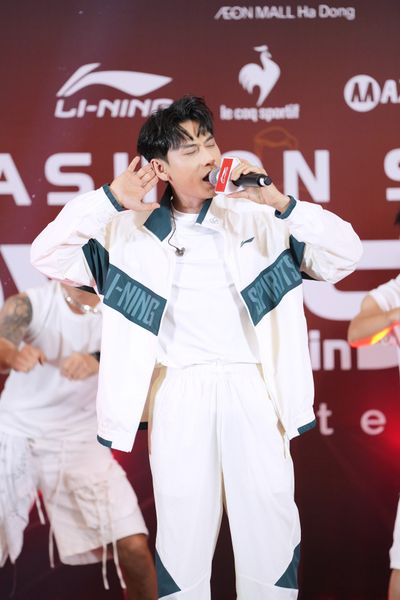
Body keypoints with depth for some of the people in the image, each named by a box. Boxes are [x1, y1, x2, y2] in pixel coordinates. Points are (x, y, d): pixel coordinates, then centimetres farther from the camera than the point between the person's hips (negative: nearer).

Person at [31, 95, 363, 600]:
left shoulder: (256, 219, 11)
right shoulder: (131, 230, 10)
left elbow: (345, 255, 6)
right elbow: (48, 256, 3)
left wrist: (281, 203, -7)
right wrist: (111, 198, -6)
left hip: (250, 387, 1)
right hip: (179, 391, 0)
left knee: (270, 517, -3)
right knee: (184, 522, -1)